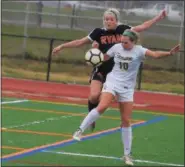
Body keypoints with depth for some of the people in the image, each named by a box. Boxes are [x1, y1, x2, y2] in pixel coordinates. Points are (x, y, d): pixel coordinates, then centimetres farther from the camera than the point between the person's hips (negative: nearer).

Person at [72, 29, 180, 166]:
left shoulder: (138, 50, -10)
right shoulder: (117, 47, -2)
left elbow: (155, 54, -27)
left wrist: (170, 53, -44)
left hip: (127, 88, 0)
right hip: (112, 82, 0)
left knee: (126, 121, 2)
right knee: (102, 107, -27)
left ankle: (127, 155, 11)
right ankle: (81, 130, -14)